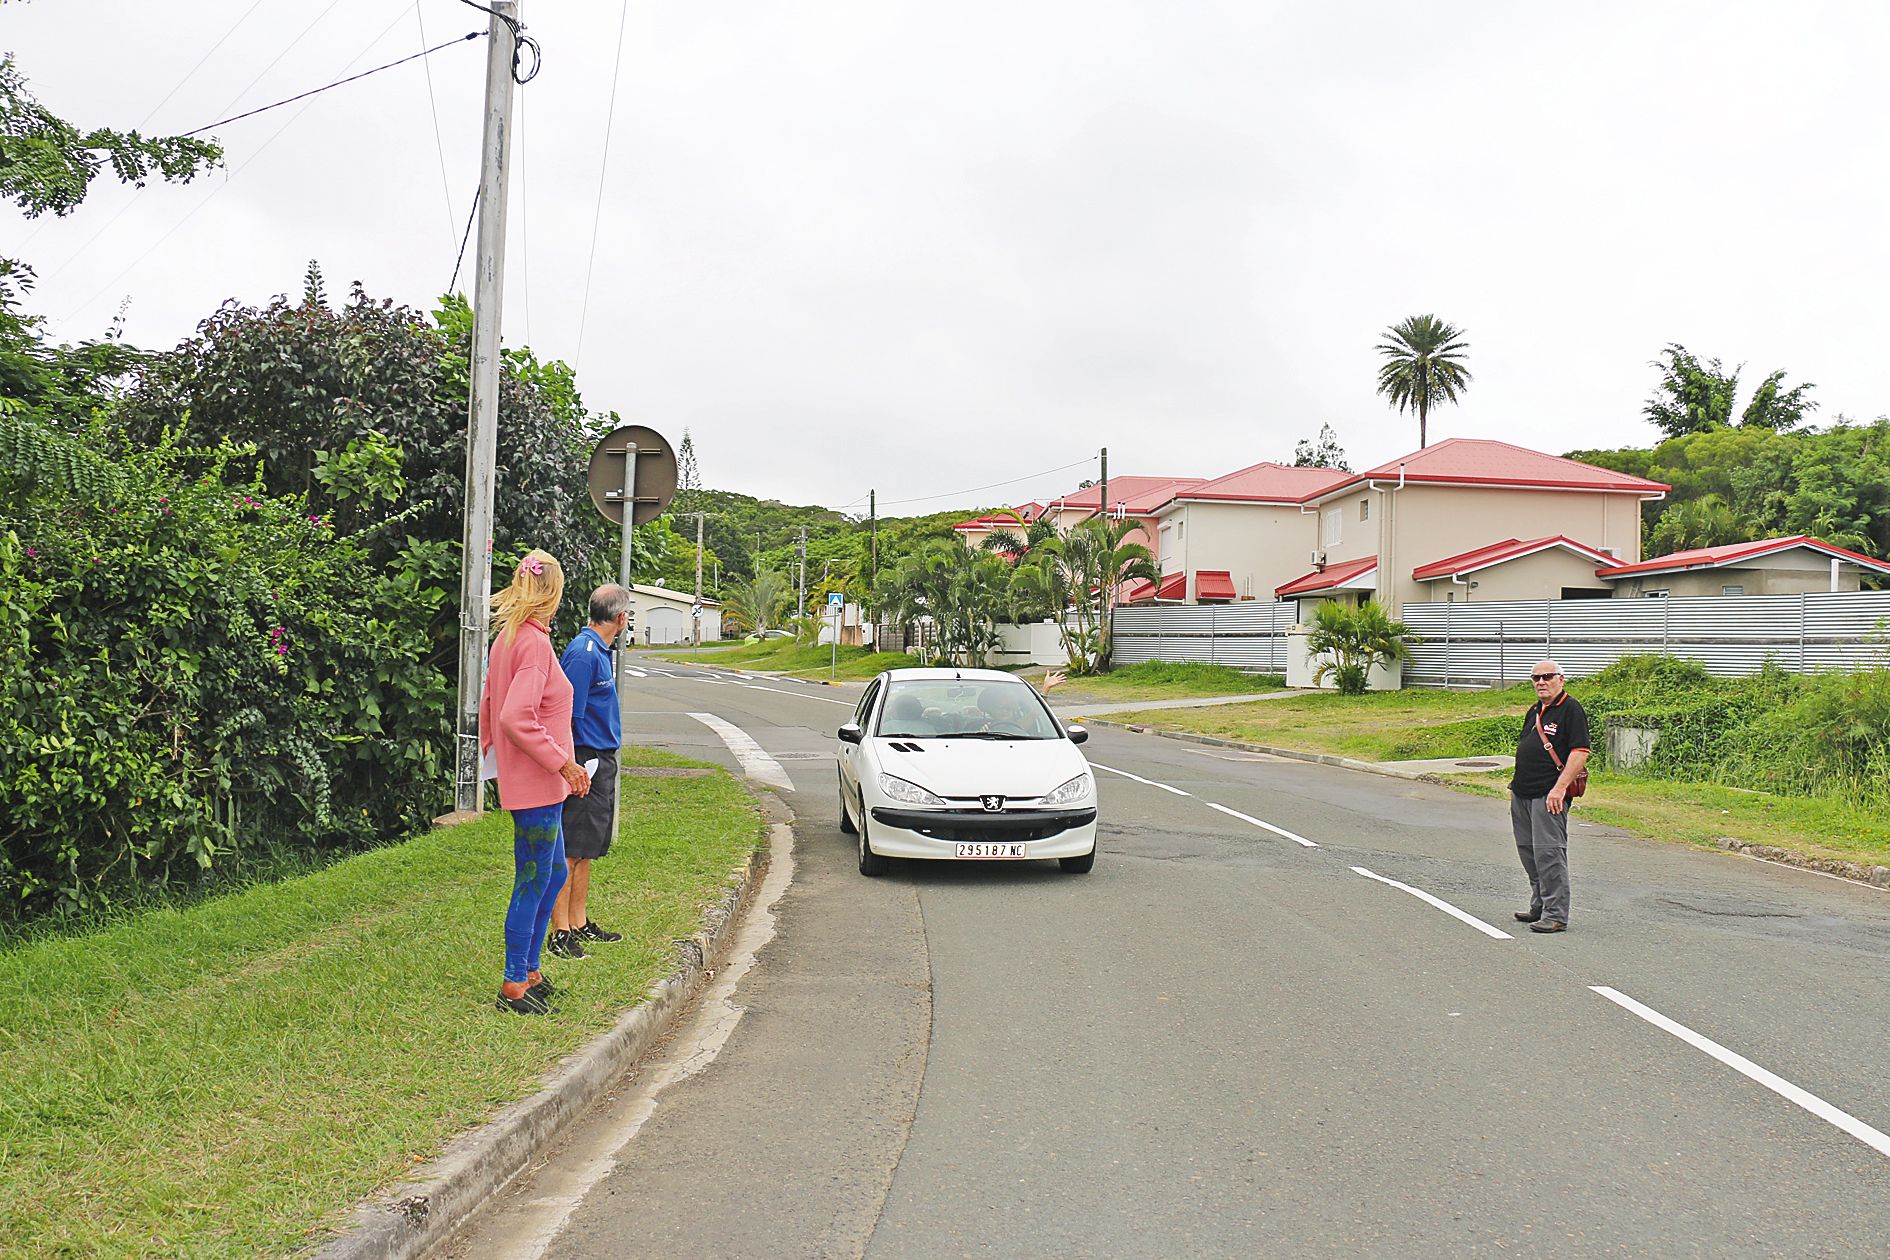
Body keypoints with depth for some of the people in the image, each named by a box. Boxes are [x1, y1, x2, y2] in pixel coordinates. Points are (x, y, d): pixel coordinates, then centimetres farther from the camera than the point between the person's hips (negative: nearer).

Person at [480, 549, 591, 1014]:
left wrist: (493, 753, 28)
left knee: (554, 874, 20)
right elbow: (516, 718, -27)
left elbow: (488, 708, 18)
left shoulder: (506, 637, 11)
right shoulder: (534, 642, -19)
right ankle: (514, 988, 9)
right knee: (532, 883, 0)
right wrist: (563, 763, -21)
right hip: (537, 785, -10)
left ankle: (529, 971, 29)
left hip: (530, 781, 10)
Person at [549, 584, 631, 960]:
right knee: (570, 852, -5)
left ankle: (579, 923, 24)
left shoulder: (601, 651, 14)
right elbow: (568, 717, -20)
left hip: (602, 761, 10)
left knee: (587, 849, 15)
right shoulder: (583, 653, -17)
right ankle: (560, 933, -1)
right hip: (585, 760, -10)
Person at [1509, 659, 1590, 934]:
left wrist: (1560, 788, -22)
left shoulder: (1570, 709, -8)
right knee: (1529, 852, 14)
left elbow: (1580, 752, -16)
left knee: (1548, 853, -9)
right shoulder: (1534, 711, 18)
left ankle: (1556, 915, -4)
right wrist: (1517, 782, 22)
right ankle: (1539, 907, 25)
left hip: (1548, 796, -9)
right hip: (1522, 794, 9)